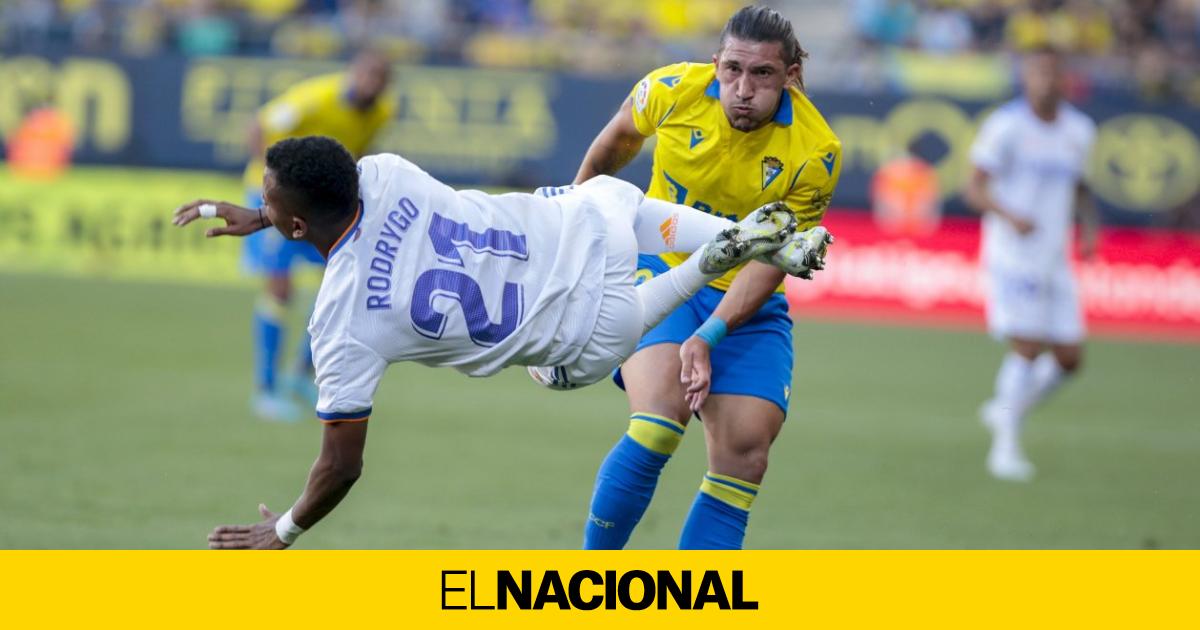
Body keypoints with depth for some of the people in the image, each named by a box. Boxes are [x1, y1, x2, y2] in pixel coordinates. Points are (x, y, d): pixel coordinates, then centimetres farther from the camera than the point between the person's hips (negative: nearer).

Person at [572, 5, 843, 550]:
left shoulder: (815, 153, -17)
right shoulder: (672, 90, -15)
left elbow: (770, 260, -15)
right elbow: (614, 144, 8)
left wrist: (709, 336, -28)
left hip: (746, 303, 2)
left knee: (745, 454, -10)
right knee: (660, 415, -26)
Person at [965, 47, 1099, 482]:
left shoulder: (1079, 130, 11)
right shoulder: (1006, 126, -8)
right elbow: (976, 189, -9)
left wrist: (1090, 227, 9)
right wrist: (1009, 216, -27)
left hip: (1055, 260, 6)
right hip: (1012, 256, -6)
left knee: (1069, 359, 4)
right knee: (1028, 348, -15)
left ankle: (1008, 409, 28)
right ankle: (1006, 446, -5)